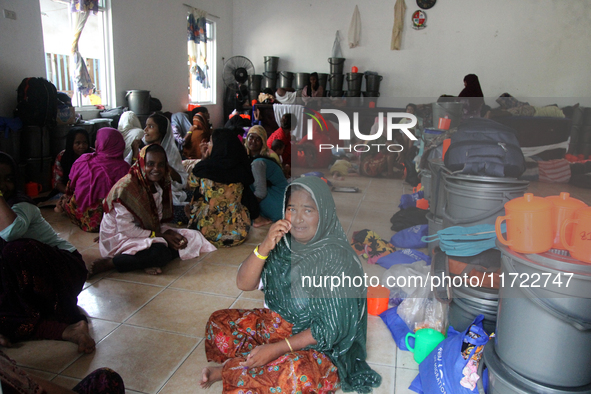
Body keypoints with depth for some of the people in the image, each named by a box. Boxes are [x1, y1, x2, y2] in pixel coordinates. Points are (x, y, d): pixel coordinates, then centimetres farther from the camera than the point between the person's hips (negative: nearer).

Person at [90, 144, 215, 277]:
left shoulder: (160, 185, 4)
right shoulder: (126, 187, -19)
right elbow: (125, 229, -20)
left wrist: (169, 232, -11)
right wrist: (161, 236, -18)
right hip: (120, 239, -8)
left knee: (193, 237, -4)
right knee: (161, 252, -35)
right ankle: (109, 262, -18)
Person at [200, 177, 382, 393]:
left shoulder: (337, 257, -24)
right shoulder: (283, 243, -8)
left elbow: (332, 328, -22)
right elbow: (244, 284, -9)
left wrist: (278, 348, -24)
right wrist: (265, 247, -26)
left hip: (319, 344, -5)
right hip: (276, 324, 6)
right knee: (218, 322, 4)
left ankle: (229, 370, -8)